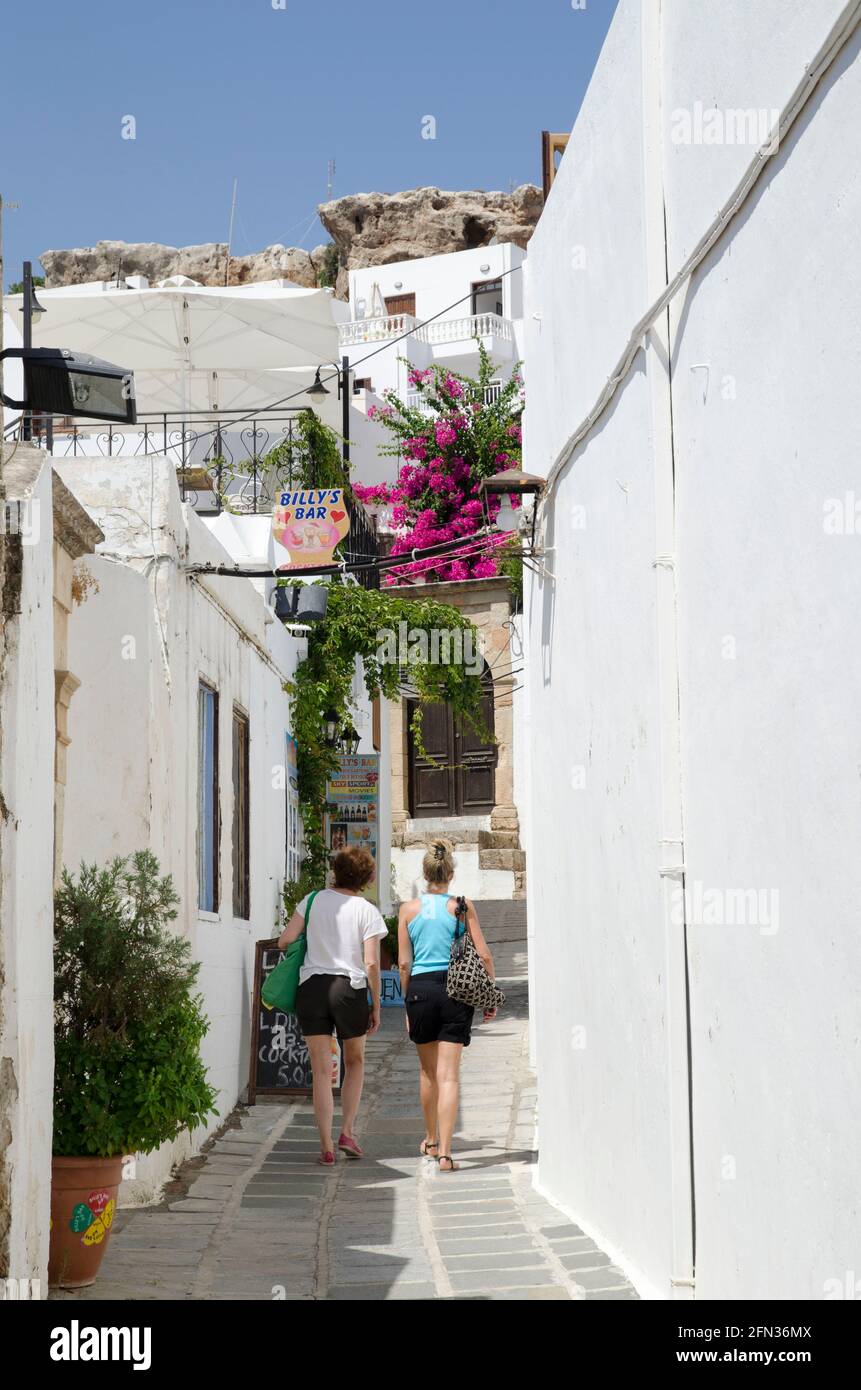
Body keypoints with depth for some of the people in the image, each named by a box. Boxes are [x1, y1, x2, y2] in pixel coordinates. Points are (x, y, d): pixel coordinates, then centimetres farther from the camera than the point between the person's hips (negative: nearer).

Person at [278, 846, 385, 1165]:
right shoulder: (367, 911, -1)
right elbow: (372, 963, -7)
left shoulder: (314, 900, 3)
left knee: (322, 1071, 5)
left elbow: (284, 941, 0)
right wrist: (376, 1005, 2)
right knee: (355, 1063, 21)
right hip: (350, 988, -1)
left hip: (311, 988, 1)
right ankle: (347, 1133, 12)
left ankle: (327, 1147, 2)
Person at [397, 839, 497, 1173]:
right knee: (449, 1075, -2)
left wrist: (409, 1000, 14)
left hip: (420, 988, 1)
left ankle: (431, 1140, 34)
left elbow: (404, 963, 3)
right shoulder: (461, 906, 0)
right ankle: (444, 1153, -9)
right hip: (456, 989, -1)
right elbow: (484, 955, -2)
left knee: (428, 1071, 19)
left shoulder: (409, 909, 3)